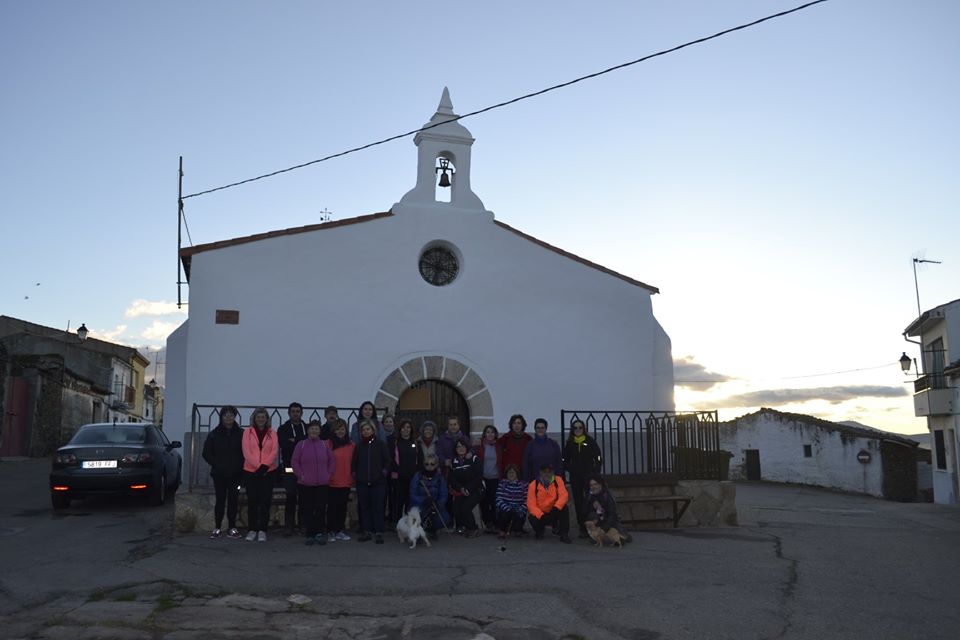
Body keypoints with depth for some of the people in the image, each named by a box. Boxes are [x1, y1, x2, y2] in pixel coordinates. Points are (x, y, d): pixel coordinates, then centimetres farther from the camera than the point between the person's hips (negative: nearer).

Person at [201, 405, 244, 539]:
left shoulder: (241, 434, 2)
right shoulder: (214, 434, 4)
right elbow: (206, 453, 6)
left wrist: (240, 466, -6)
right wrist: (216, 464, -3)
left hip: (235, 474, 0)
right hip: (219, 474, 0)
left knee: (233, 500, 2)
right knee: (220, 500, 3)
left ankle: (232, 528, 8)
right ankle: (217, 529, 8)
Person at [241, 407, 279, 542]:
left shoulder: (272, 433, 7)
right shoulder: (247, 432, 4)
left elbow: (275, 451, -3)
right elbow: (246, 451, -5)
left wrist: (265, 465, -16)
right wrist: (258, 466, -14)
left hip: (268, 471, 0)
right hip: (250, 471, 0)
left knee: (265, 501, -1)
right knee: (252, 501, 2)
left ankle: (262, 530, 5)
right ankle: (252, 529, 11)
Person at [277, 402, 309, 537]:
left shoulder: (308, 428, 14)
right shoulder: (283, 429, 8)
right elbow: (284, 445, -10)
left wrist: (294, 442, -5)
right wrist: (301, 443, -14)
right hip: (290, 468, -2)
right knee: (291, 498, -3)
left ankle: (304, 525, 11)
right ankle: (288, 526, 3)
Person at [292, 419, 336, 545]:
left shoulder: (324, 445, 7)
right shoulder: (301, 444, 2)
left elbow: (332, 460, 13)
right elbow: (294, 461, 2)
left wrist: (329, 474, 5)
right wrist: (300, 475, -5)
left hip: (323, 483, 1)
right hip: (306, 484, -1)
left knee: (321, 509, 0)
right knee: (307, 510, 0)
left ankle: (320, 533, 8)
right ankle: (310, 535, 8)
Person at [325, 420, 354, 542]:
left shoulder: (351, 445, 7)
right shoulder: (328, 444, -5)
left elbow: (354, 463, 12)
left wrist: (353, 477, 9)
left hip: (346, 482, 3)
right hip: (332, 482, -3)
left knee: (343, 506, 10)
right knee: (332, 506, 2)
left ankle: (340, 531, 19)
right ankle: (331, 532, 9)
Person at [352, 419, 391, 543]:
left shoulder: (381, 444, 2)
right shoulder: (359, 446, 10)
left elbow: (387, 461, 3)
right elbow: (354, 462, 15)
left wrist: (385, 471, -8)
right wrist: (354, 472, 2)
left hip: (378, 482, -3)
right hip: (362, 482, 3)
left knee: (378, 507, -3)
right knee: (363, 507, 6)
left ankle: (379, 533, 1)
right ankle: (366, 531, 15)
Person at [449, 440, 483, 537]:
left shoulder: (474, 459, -6)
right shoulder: (454, 461, 8)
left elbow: (479, 476, -10)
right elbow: (451, 478, 5)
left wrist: (468, 489, -15)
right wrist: (460, 488, -12)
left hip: (475, 490, -4)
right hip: (460, 491, 4)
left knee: (465, 508, -22)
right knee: (456, 508, -16)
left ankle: (474, 529, -1)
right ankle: (461, 527, 10)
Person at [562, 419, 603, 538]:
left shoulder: (590, 441, 1)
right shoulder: (569, 443, 7)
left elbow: (598, 459, 1)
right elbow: (565, 460, 13)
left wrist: (595, 473, -5)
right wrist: (570, 470, -2)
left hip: (589, 476, -2)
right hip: (575, 478, 2)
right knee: (578, 503, 3)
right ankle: (582, 528, 9)